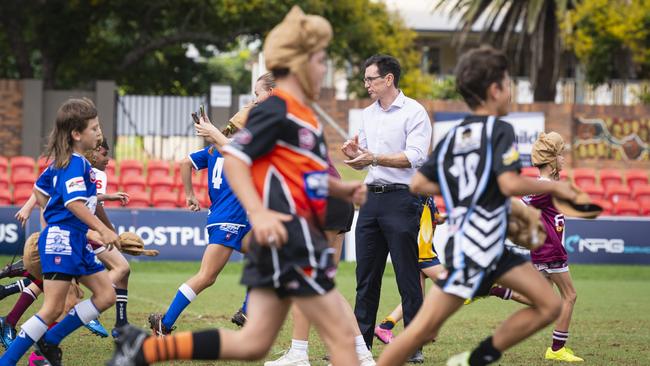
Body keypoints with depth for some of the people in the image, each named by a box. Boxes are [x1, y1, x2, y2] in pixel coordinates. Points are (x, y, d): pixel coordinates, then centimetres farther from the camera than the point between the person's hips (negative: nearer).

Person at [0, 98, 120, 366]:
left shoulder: (63, 162, 14)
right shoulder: (76, 163, -15)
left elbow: (40, 190, 26)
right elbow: (74, 202, -28)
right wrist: (103, 230, -32)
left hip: (76, 242, 10)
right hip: (62, 240, -10)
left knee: (106, 295, 8)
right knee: (53, 308, -10)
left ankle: (49, 340, 12)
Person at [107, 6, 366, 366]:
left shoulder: (301, 113, 18)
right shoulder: (276, 110, -11)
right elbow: (234, 158, -19)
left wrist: (341, 188, 17)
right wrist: (258, 212, -29)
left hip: (300, 237, 10)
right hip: (288, 236, -10)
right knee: (341, 336, -6)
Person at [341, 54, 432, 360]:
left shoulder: (413, 112, -6)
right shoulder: (368, 114, 16)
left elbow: (415, 157, -17)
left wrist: (375, 158, -26)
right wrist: (353, 155, -3)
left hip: (401, 199, -7)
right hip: (371, 198, 7)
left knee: (407, 276, -4)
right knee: (366, 276, 8)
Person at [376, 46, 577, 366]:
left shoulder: (454, 135, 14)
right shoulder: (499, 130, -9)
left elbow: (418, 184, 13)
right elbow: (510, 184, -21)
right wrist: (554, 187, -7)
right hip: (471, 247, -9)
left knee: (549, 306, 7)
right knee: (425, 327, -7)